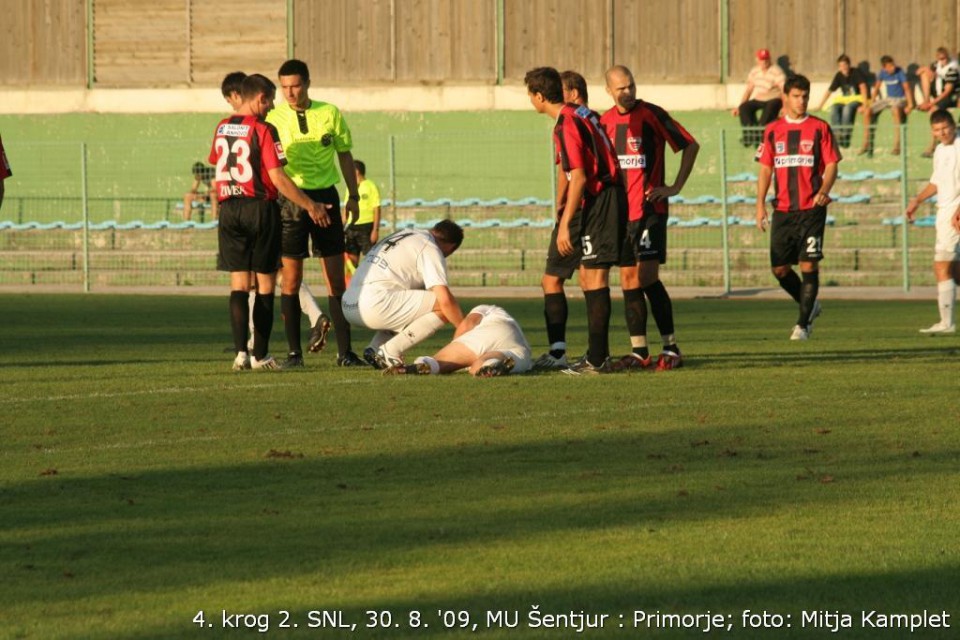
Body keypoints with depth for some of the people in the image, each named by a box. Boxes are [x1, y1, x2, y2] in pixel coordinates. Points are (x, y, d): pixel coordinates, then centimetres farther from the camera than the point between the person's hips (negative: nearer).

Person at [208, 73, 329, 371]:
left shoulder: (222, 128, 8)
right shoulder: (263, 130, -11)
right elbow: (277, 178, -14)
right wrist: (310, 206, -8)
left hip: (229, 210, 5)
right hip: (261, 207, -5)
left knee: (238, 283, 4)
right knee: (266, 285, 5)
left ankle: (241, 352, -8)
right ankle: (260, 355, 5)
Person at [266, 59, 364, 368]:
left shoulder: (330, 114, 5)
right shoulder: (274, 119, 2)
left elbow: (345, 156, 13)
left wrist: (353, 196, 10)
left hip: (326, 196, 1)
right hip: (290, 200, -1)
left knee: (336, 277, 1)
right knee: (291, 276, -2)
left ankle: (344, 350, 4)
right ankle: (294, 351, 4)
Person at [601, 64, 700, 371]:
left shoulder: (651, 115, -7)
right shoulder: (605, 121, 10)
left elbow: (691, 145, -4)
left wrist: (675, 187, -7)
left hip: (649, 209, -6)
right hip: (619, 212, 6)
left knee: (648, 277, -13)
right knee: (628, 281, 5)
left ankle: (671, 347, -7)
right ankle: (639, 351, 10)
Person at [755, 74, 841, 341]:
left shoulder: (819, 128, 1)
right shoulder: (773, 131, 9)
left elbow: (832, 164, -1)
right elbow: (765, 169, 12)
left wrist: (824, 190, -20)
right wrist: (760, 204, 4)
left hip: (811, 209, -3)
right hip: (783, 209, 3)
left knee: (809, 264, -7)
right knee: (779, 268, 2)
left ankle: (803, 324, 0)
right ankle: (810, 305, 26)